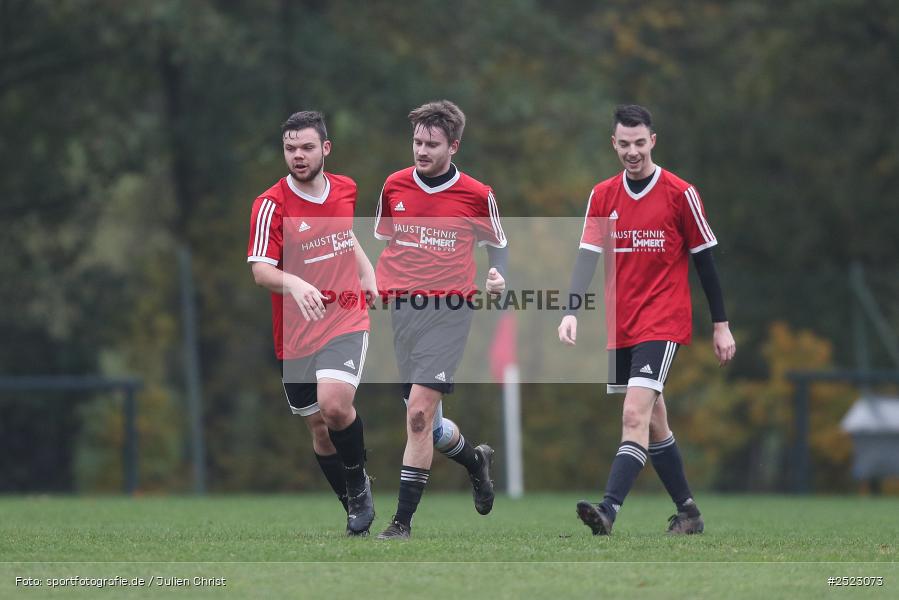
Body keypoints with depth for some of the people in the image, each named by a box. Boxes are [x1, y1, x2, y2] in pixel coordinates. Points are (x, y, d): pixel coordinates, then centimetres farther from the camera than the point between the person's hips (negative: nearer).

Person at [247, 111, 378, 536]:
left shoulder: (345, 189, 5)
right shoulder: (271, 205, -10)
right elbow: (260, 270, -22)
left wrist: (366, 270, 15)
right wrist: (295, 283, -41)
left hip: (346, 321, 0)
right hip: (296, 336, 0)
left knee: (334, 404, -24)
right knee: (319, 431, 6)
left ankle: (358, 481, 0)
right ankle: (356, 511, 25)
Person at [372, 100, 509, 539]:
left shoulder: (476, 195, -1)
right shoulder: (394, 186, 7)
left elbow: (497, 243, 13)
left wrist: (498, 275, -5)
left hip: (450, 309, -4)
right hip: (401, 306, 4)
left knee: (419, 413, -15)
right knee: (424, 421, 7)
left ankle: (403, 520, -11)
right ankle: (475, 459, 41)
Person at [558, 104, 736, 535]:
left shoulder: (680, 193, -4)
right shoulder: (602, 196, 6)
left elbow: (704, 259, 1)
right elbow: (587, 257, -1)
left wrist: (721, 326, 2)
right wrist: (572, 312, -17)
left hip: (662, 322, -5)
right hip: (619, 328, 5)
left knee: (635, 415, -20)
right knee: (652, 421, 11)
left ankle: (609, 510, -32)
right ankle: (688, 512, 24)